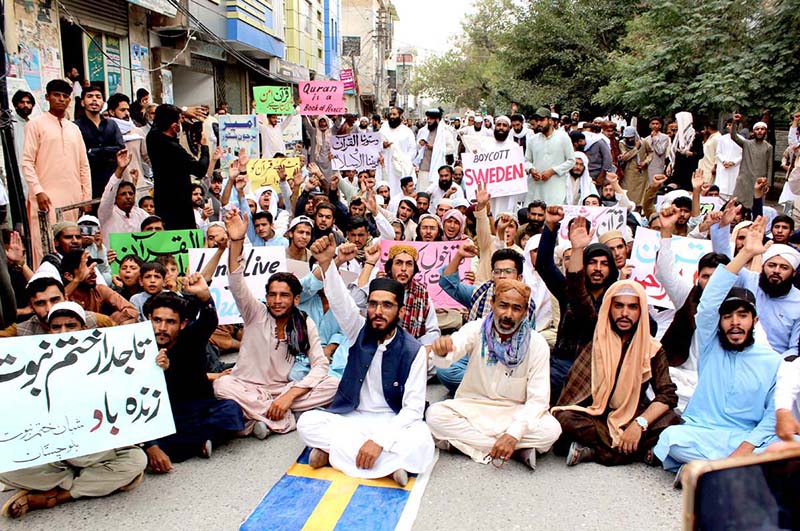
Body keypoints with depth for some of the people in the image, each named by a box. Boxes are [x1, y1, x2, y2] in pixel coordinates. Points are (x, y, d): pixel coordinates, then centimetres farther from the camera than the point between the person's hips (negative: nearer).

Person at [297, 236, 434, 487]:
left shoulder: (414, 351, -11)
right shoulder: (359, 331, -2)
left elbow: (413, 408, -16)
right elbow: (339, 301, -20)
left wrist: (380, 440, -28)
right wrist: (326, 263, -38)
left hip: (392, 422, -3)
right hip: (352, 418, 3)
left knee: (421, 443, -34)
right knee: (307, 422, -23)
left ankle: (334, 450, -24)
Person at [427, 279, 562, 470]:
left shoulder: (537, 345, -12)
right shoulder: (475, 329, -11)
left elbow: (538, 398, -15)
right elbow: (453, 350, -31)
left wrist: (514, 433, -29)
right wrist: (442, 351, -56)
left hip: (514, 412, -1)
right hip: (472, 407, 1)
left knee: (551, 430, -28)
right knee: (435, 415, -28)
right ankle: (519, 450, -19)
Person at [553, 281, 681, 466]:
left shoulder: (653, 350, -1)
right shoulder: (595, 344, -2)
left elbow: (667, 395, -9)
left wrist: (639, 424, -22)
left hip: (631, 419, 1)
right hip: (595, 417, -1)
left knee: (671, 420, -24)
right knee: (566, 419, -29)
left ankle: (593, 451, -23)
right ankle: (641, 451, -22)